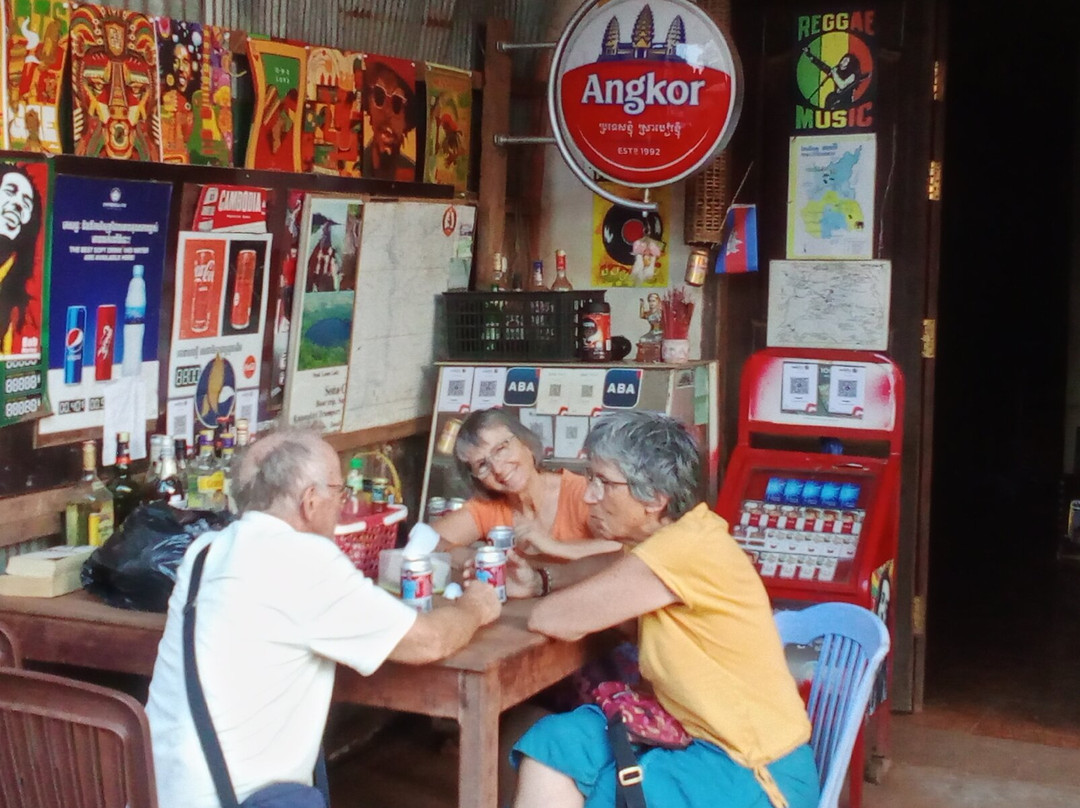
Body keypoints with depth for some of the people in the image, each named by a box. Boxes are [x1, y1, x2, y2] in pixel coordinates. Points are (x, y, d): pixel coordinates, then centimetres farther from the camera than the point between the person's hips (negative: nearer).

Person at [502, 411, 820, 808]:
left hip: (752, 775, -9)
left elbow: (551, 619, -21)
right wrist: (541, 582, 7)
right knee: (557, 742, -2)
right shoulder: (673, 536, 4)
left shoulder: (685, 548, -24)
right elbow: (612, 573, 25)